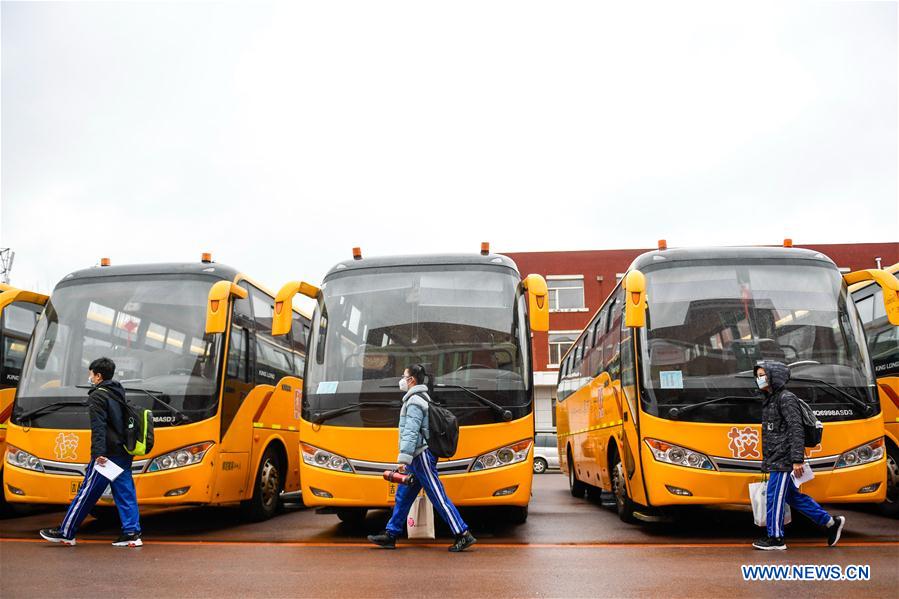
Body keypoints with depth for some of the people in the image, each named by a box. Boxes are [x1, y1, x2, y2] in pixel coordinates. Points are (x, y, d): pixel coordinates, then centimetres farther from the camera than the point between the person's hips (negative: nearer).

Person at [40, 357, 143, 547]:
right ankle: (132, 533, 3)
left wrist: (98, 452, -25)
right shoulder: (119, 393, 19)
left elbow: (99, 427, -19)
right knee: (125, 493, 6)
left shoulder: (97, 396, -7)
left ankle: (66, 533, 13)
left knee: (86, 492, 2)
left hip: (107, 454, -8)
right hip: (124, 453, 8)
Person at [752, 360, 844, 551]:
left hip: (784, 459, -9)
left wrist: (797, 460, -23)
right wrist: (766, 460, 23)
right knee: (793, 496, 14)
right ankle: (831, 522, 25)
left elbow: (796, 430, -18)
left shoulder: (786, 398, -12)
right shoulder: (770, 399, 16)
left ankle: (775, 538, 4)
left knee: (775, 497, -5)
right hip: (775, 458, 9)